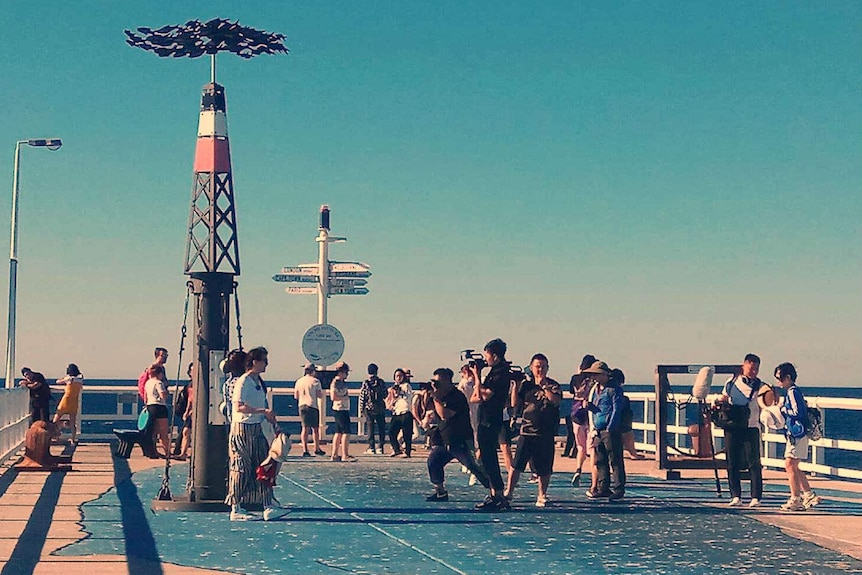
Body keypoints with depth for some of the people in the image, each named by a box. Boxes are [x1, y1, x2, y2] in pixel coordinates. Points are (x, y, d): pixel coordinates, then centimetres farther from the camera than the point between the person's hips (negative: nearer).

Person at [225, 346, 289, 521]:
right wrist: (263, 411, -25)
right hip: (243, 429, -9)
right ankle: (236, 510, 4)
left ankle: (268, 507, 8)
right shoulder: (243, 382, -13)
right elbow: (239, 407, -23)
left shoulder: (259, 382, 14)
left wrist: (273, 421, 13)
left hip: (257, 429, 9)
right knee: (241, 469, -3)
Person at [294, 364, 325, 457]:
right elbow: (320, 396, -9)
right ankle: (317, 449, 12)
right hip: (312, 407, -4)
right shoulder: (315, 381, -5)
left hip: (302, 406, 4)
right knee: (315, 428, 6)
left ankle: (305, 450, -3)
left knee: (305, 428, 5)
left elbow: (296, 396, 13)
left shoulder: (299, 381, 9)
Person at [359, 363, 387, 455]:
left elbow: (362, 397, -4)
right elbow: (385, 395, 4)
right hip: (380, 408, 1)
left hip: (369, 408, -1)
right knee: (381, 428, 9)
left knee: (370, 428, 3)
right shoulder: (381, 382, -2)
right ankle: (380, 448, 7)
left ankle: (371, 448, 0)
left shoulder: (365, 383, -5)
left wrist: (361, 409, 3)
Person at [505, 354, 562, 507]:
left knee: (544, 468, 5)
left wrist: (543, 386, -17)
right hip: (527, 430, 1)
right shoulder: (526, 384, 9)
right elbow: (515, 403, 5)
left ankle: (542, 496, 20)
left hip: (546, 433, -1)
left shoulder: (553, 385, 3)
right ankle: (508, 492, 0)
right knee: (517, 464, -7)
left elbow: (556, 401, -16)